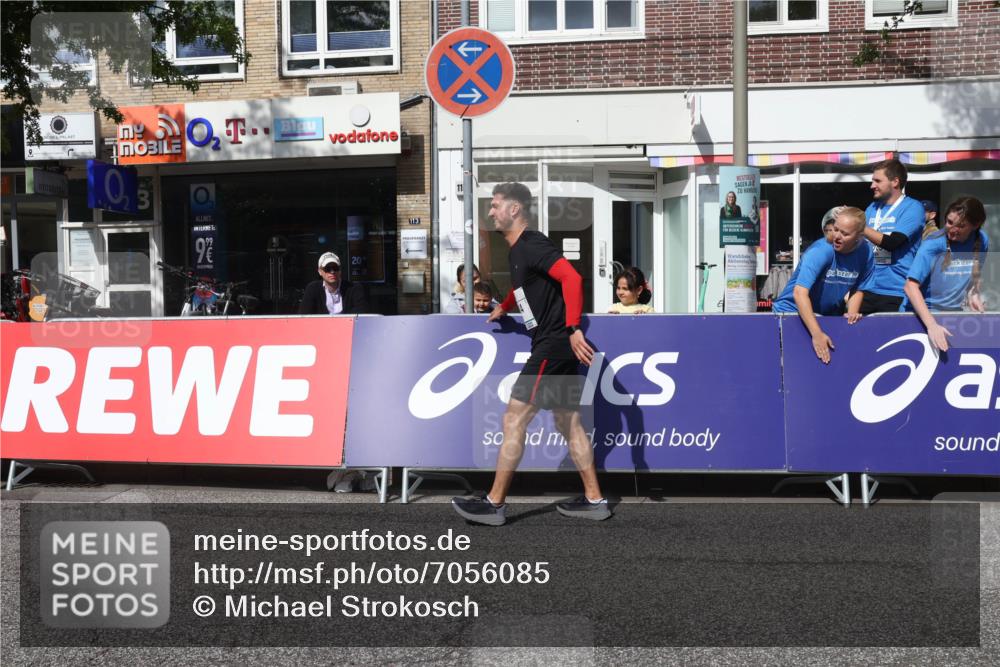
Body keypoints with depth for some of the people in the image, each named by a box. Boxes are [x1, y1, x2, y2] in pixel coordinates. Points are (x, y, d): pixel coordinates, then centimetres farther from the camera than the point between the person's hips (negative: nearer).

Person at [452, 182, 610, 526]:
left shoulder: (532, 245, -15)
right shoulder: (518, 250, 16)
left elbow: (572, 278, -28)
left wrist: (573, 329, -33)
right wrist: (503, 308, 35)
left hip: (553, 346, -10)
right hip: (559, 348, 10)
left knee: (513, 420, -6)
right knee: (569, 423, 13)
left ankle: (494, 504, 0)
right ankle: (594, 500, 18)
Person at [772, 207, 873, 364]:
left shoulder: (866, 253, -10)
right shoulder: (820, 251, -26)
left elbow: (858, 289, 5)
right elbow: (799, 292, -36)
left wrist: (852, 313, -16)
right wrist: (817, 334, -43)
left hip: (829, 316, 5)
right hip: (793, 311, -4)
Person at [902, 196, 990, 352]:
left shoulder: (981, 241, -5)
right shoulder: (933, 244, -19)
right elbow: (910, 286, -27)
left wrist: (973, 293, -7)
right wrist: (931, 325, -35)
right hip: (920, 313, -4)